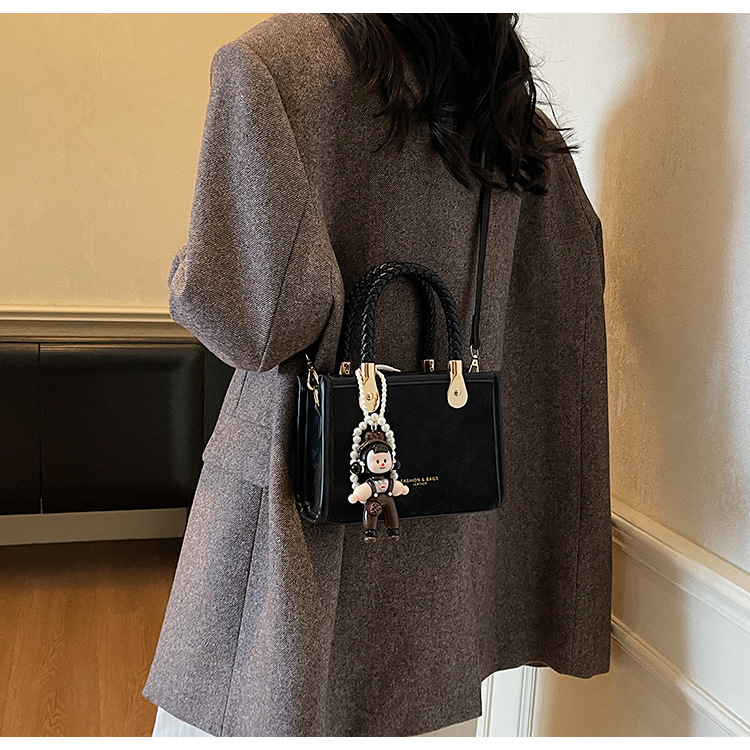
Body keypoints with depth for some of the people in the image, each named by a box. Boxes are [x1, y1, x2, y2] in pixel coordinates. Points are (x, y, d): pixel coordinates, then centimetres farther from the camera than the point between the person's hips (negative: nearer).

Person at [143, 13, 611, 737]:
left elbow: (241, 303, -22)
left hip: (302, 474, -5)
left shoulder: (273, 60, -12)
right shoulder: (513, 107, 7)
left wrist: (190, 276, -1)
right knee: (396, 719, 21)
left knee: (217, 717, 14)